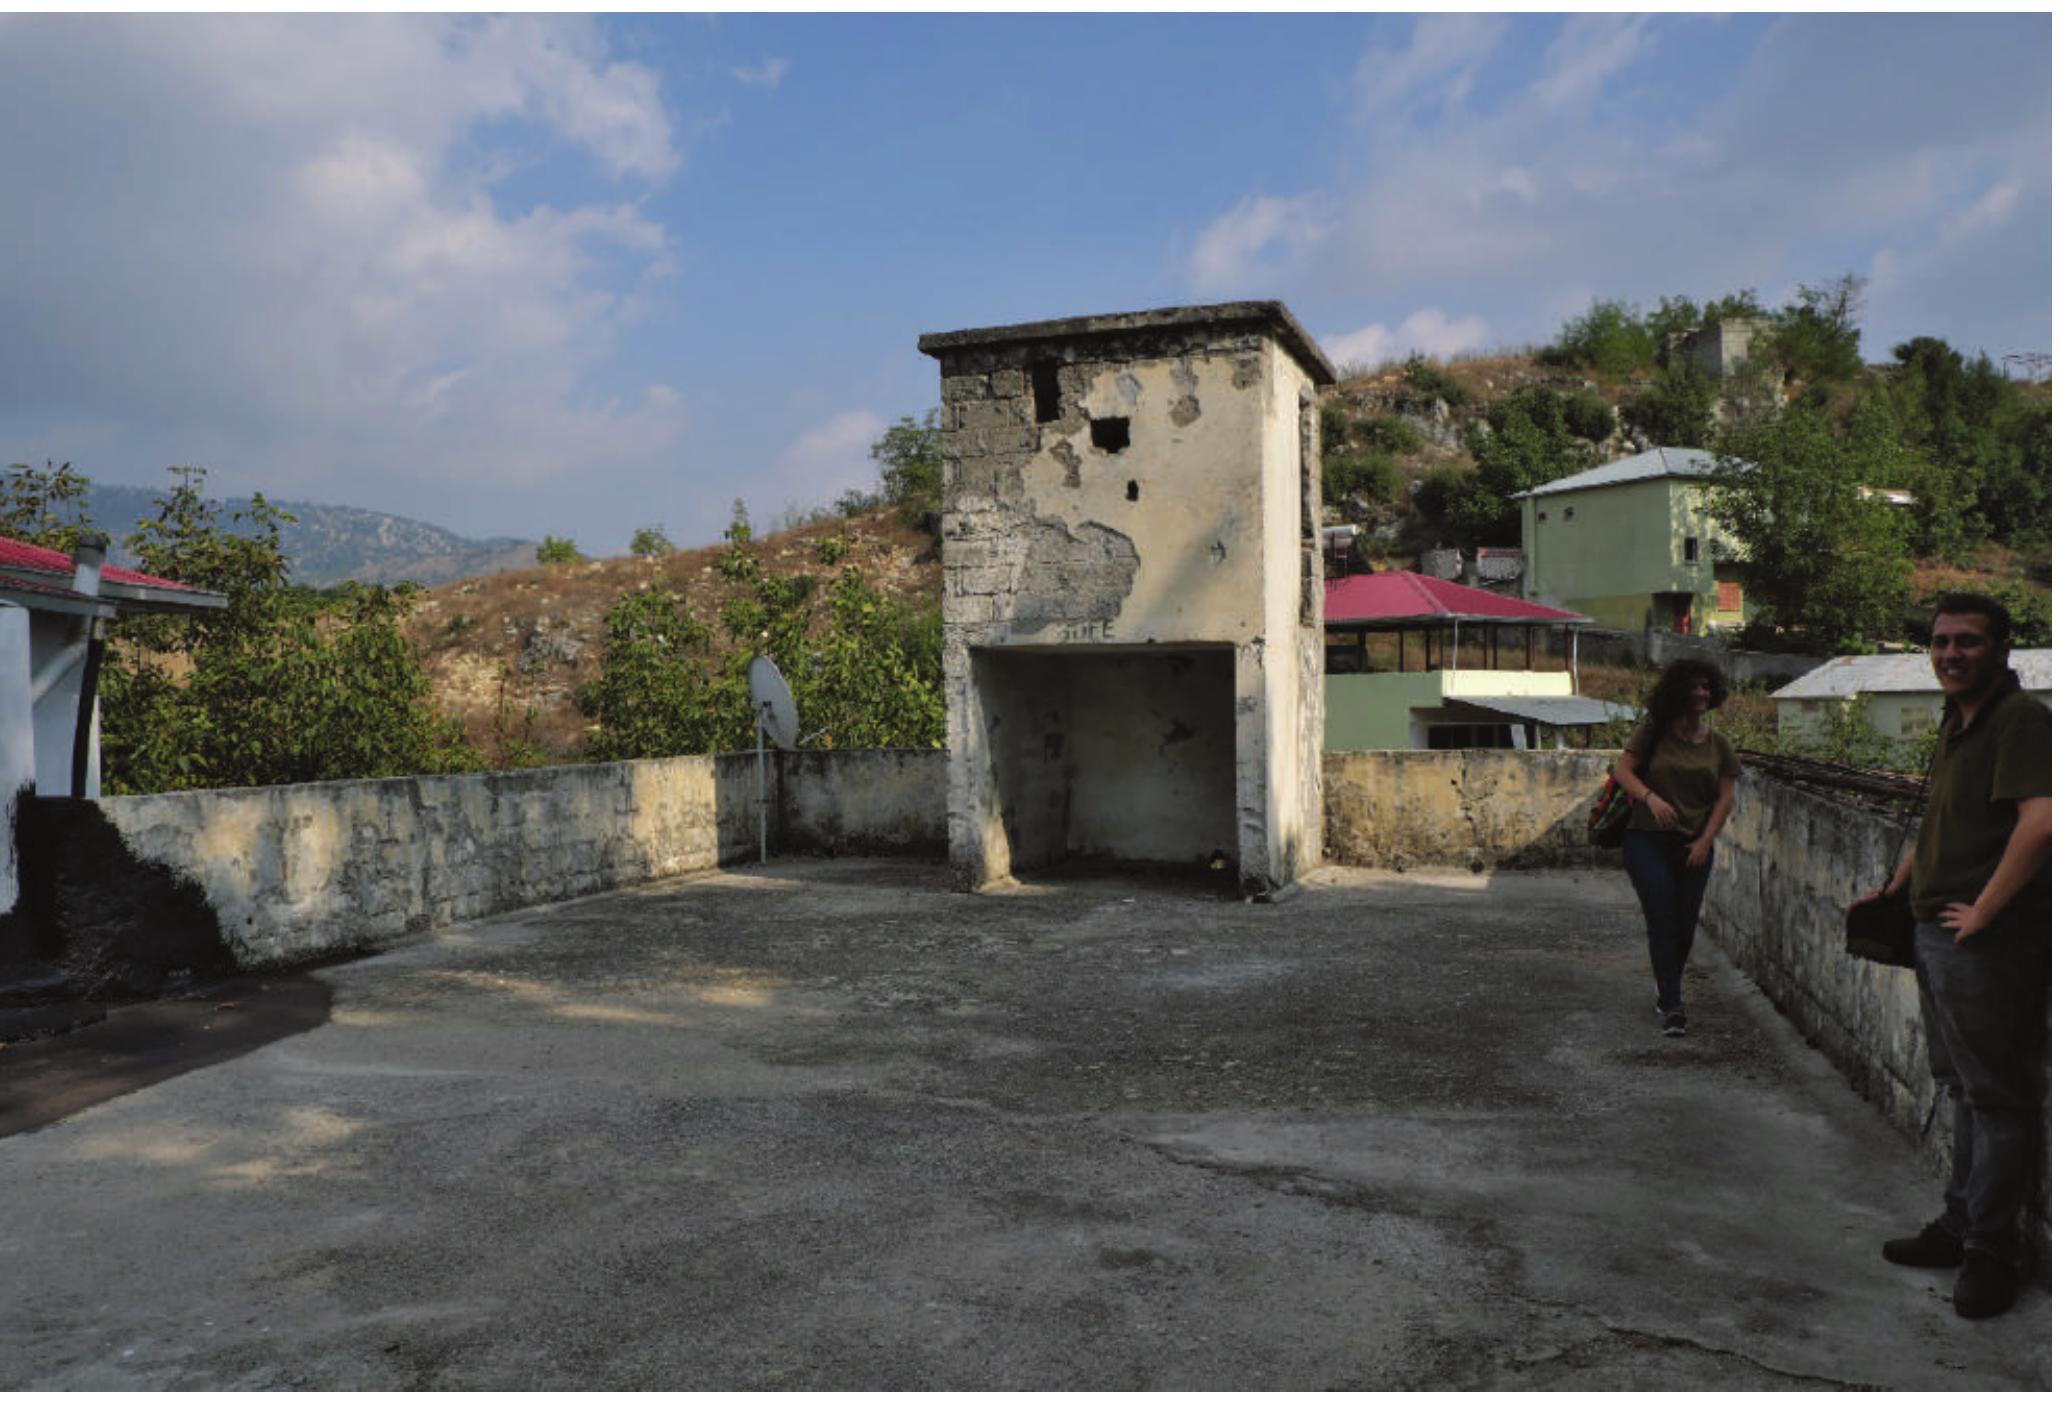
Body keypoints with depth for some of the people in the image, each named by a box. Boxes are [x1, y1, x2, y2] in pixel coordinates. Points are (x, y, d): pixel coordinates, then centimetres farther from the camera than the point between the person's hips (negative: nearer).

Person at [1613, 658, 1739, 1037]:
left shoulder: (1718, 744, 7)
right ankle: (1671, 1007, -5)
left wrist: (1705, 841, -7)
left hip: (1695, 847, 3)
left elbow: (1725, 798, 4)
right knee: (1662, 923, -8)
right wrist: (1650, 797, -23)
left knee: (1685, 926, 8)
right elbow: (1622, 770, -5)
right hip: (1649, 840, -3)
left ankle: (1666, 986, 34)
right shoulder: (1653, 731, -2)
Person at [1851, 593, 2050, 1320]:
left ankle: (1990, 1253, 13)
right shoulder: (1957, 722, 15)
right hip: (1937, 934, 10)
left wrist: (1983, 910, -24)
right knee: (1962, 1087, 19)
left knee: (1996, 1096, 1)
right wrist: (1894, 888, 22)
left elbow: (2040, 820, -31)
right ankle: (1959, 1225, 32)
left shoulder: (2021, 719, -16)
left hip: (1988, 942, -10)